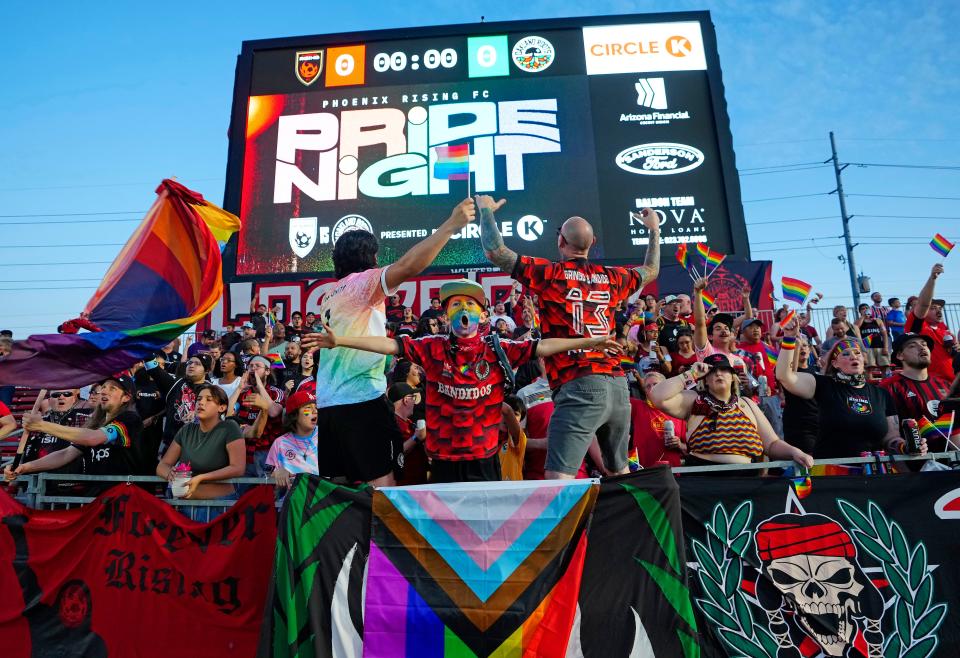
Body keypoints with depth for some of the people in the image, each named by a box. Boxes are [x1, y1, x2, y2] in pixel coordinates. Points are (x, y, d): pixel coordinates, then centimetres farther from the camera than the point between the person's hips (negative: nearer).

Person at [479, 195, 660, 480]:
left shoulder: (549, 273, -2)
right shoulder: (611, 278, 14)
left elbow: (494, 251, -3)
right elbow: (651, 271, 34)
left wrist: (486, 210, 15)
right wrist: (654, 229, 49)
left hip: (579, 387, -6)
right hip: (618, 387, 7)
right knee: (620, 471, 24)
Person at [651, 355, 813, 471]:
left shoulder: (747, 404, 15)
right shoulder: (695, 400, 3)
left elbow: (772, 444, 15)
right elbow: (658, 397, -13)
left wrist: (794, 452, -5)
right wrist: (690, 375, -6)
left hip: (745, 478, 5)